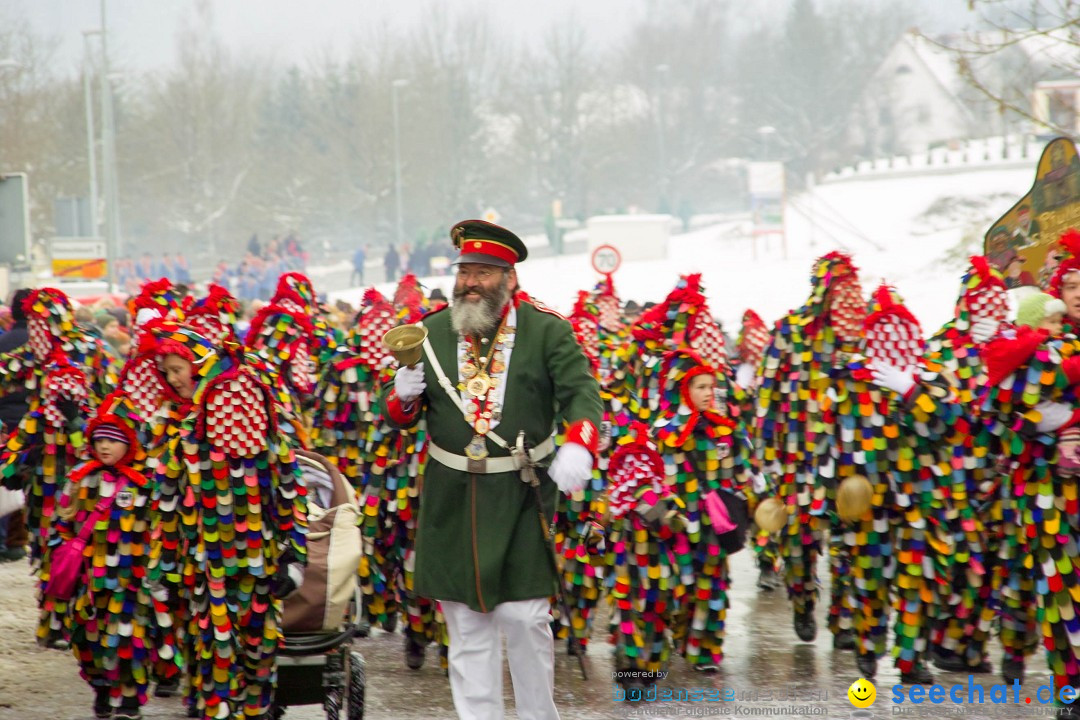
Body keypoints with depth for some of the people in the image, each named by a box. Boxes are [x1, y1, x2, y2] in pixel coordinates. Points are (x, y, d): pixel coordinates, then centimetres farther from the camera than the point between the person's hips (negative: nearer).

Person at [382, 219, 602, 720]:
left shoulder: (547, 331, -1)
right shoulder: (432, 332, 7)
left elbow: (582, 394, -9)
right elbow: (399, 415, 12)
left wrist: (578, 447, -28)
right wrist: (403, 396, -12)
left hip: (520, 496, -3)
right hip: (451, 499, 3)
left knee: (524, 616, -4)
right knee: (466, 623, 7)